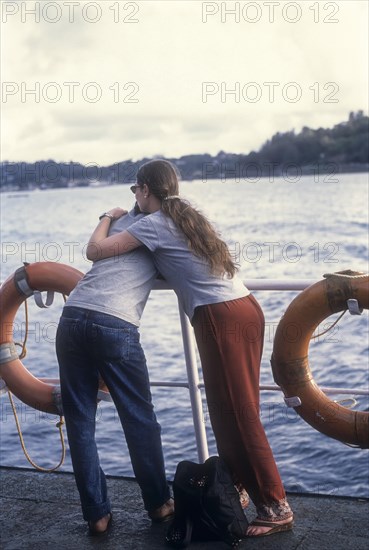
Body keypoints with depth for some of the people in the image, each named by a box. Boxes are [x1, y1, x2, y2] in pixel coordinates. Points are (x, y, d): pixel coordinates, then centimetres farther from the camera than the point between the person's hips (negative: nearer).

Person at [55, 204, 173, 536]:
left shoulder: (117, 221, 26)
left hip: (72, 319, 4)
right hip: (114, 325, -4)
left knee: (79, 421, 10)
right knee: (140, 419, 10)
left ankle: (97, 514, 15)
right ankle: (159, 504, 23)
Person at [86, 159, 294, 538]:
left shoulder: (154, 224, -4)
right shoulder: (187, 217, 21)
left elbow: (95, 250, -5)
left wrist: (109, 218, 14)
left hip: (221, 318, -9)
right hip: (246, 309, 9)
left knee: (237, 414, -3)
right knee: (234, 410, 17)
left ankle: (276, 508, 3)